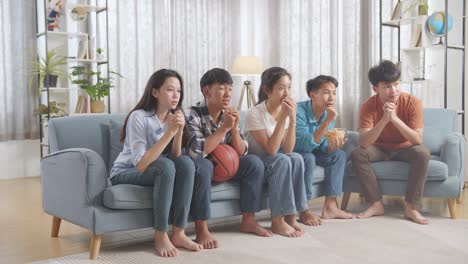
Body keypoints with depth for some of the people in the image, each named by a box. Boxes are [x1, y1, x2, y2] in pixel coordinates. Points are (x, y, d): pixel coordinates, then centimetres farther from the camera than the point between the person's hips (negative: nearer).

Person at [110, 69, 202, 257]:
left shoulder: (174, 116, -2)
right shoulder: (138, 117, -21)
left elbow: (176, 157, -9)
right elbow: (140, 165, -29)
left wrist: (179, 131, -24)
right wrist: (169, 132, -30)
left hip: (158, 171, 6)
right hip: (125, 174, -5)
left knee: (186, 163, -24)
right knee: (165, 166, -34)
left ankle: (178, 233, -19)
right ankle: (160, 236, -23)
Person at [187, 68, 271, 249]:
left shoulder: (229, 114, -1)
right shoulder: (193, 115, -19)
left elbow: (241, 153, -2)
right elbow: (197, 152, -31)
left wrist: (234, 128, -20)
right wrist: (224, 128, -29)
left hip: (223, 165, 6)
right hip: (200, 168, -6)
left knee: (254, 163, -11)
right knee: (202, 165, -38)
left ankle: (248, 220, -2)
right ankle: (202, 230, -31)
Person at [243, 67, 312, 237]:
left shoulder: (287, 111, -5)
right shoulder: (254, 114, -22)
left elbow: (287, 149, -13)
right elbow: (270, 150, -28)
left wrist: (292, 119, -24)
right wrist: (282, 118, -30)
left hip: (273, 160, 6)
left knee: (296, 159, -23)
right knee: (282, 161, -30)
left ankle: (291, 214, -14)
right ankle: (277, 221, -25)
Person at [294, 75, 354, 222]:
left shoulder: (329, 113, -5)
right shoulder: (299, 111, -28)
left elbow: (322, 147, -1)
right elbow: (306, 146, -36)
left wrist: (333, 146, -25)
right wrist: (327, 122, -39)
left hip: (310, 151, 8)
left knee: (339, 155, -6)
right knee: (308, 158, -33)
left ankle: (330, 207, -7)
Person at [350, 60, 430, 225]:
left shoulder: (412, 102, -22)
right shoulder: (368, 106, -20)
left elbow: (418, 140, -28)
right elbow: (363, 143, -30)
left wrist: (395, 118, -40)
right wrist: (384, 120, -42)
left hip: (405, 148, -1)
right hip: (380, 149, 1)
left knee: (423, 153, -32)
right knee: (357, 154, -27)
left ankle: (410, 207, -20)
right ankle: (376, 204, -16)